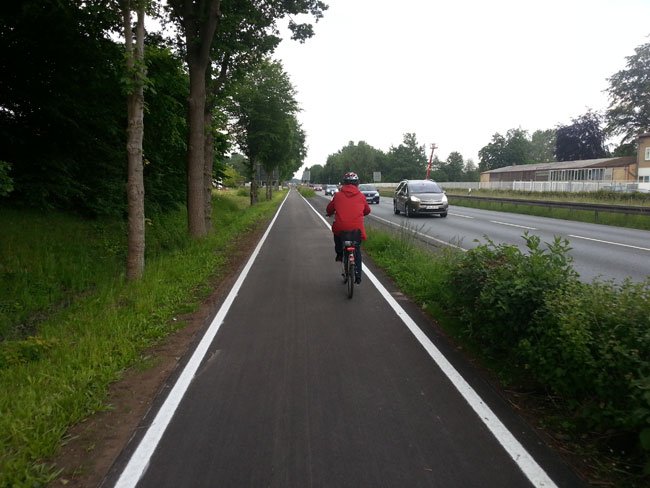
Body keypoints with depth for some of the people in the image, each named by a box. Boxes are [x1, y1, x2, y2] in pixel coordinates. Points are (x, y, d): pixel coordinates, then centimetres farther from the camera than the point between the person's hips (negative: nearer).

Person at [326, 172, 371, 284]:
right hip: (357, 228, 1)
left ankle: (339, 253, 31)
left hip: (340, 227, 0)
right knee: (357, 251, 18)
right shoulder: (361, 196, 7)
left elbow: (329, 209, 16)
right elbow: (367, 211, 21)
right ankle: (358, 276, 13)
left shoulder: (338, 195, 5)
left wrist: (330, 214, 40)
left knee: (336, 232, 37)